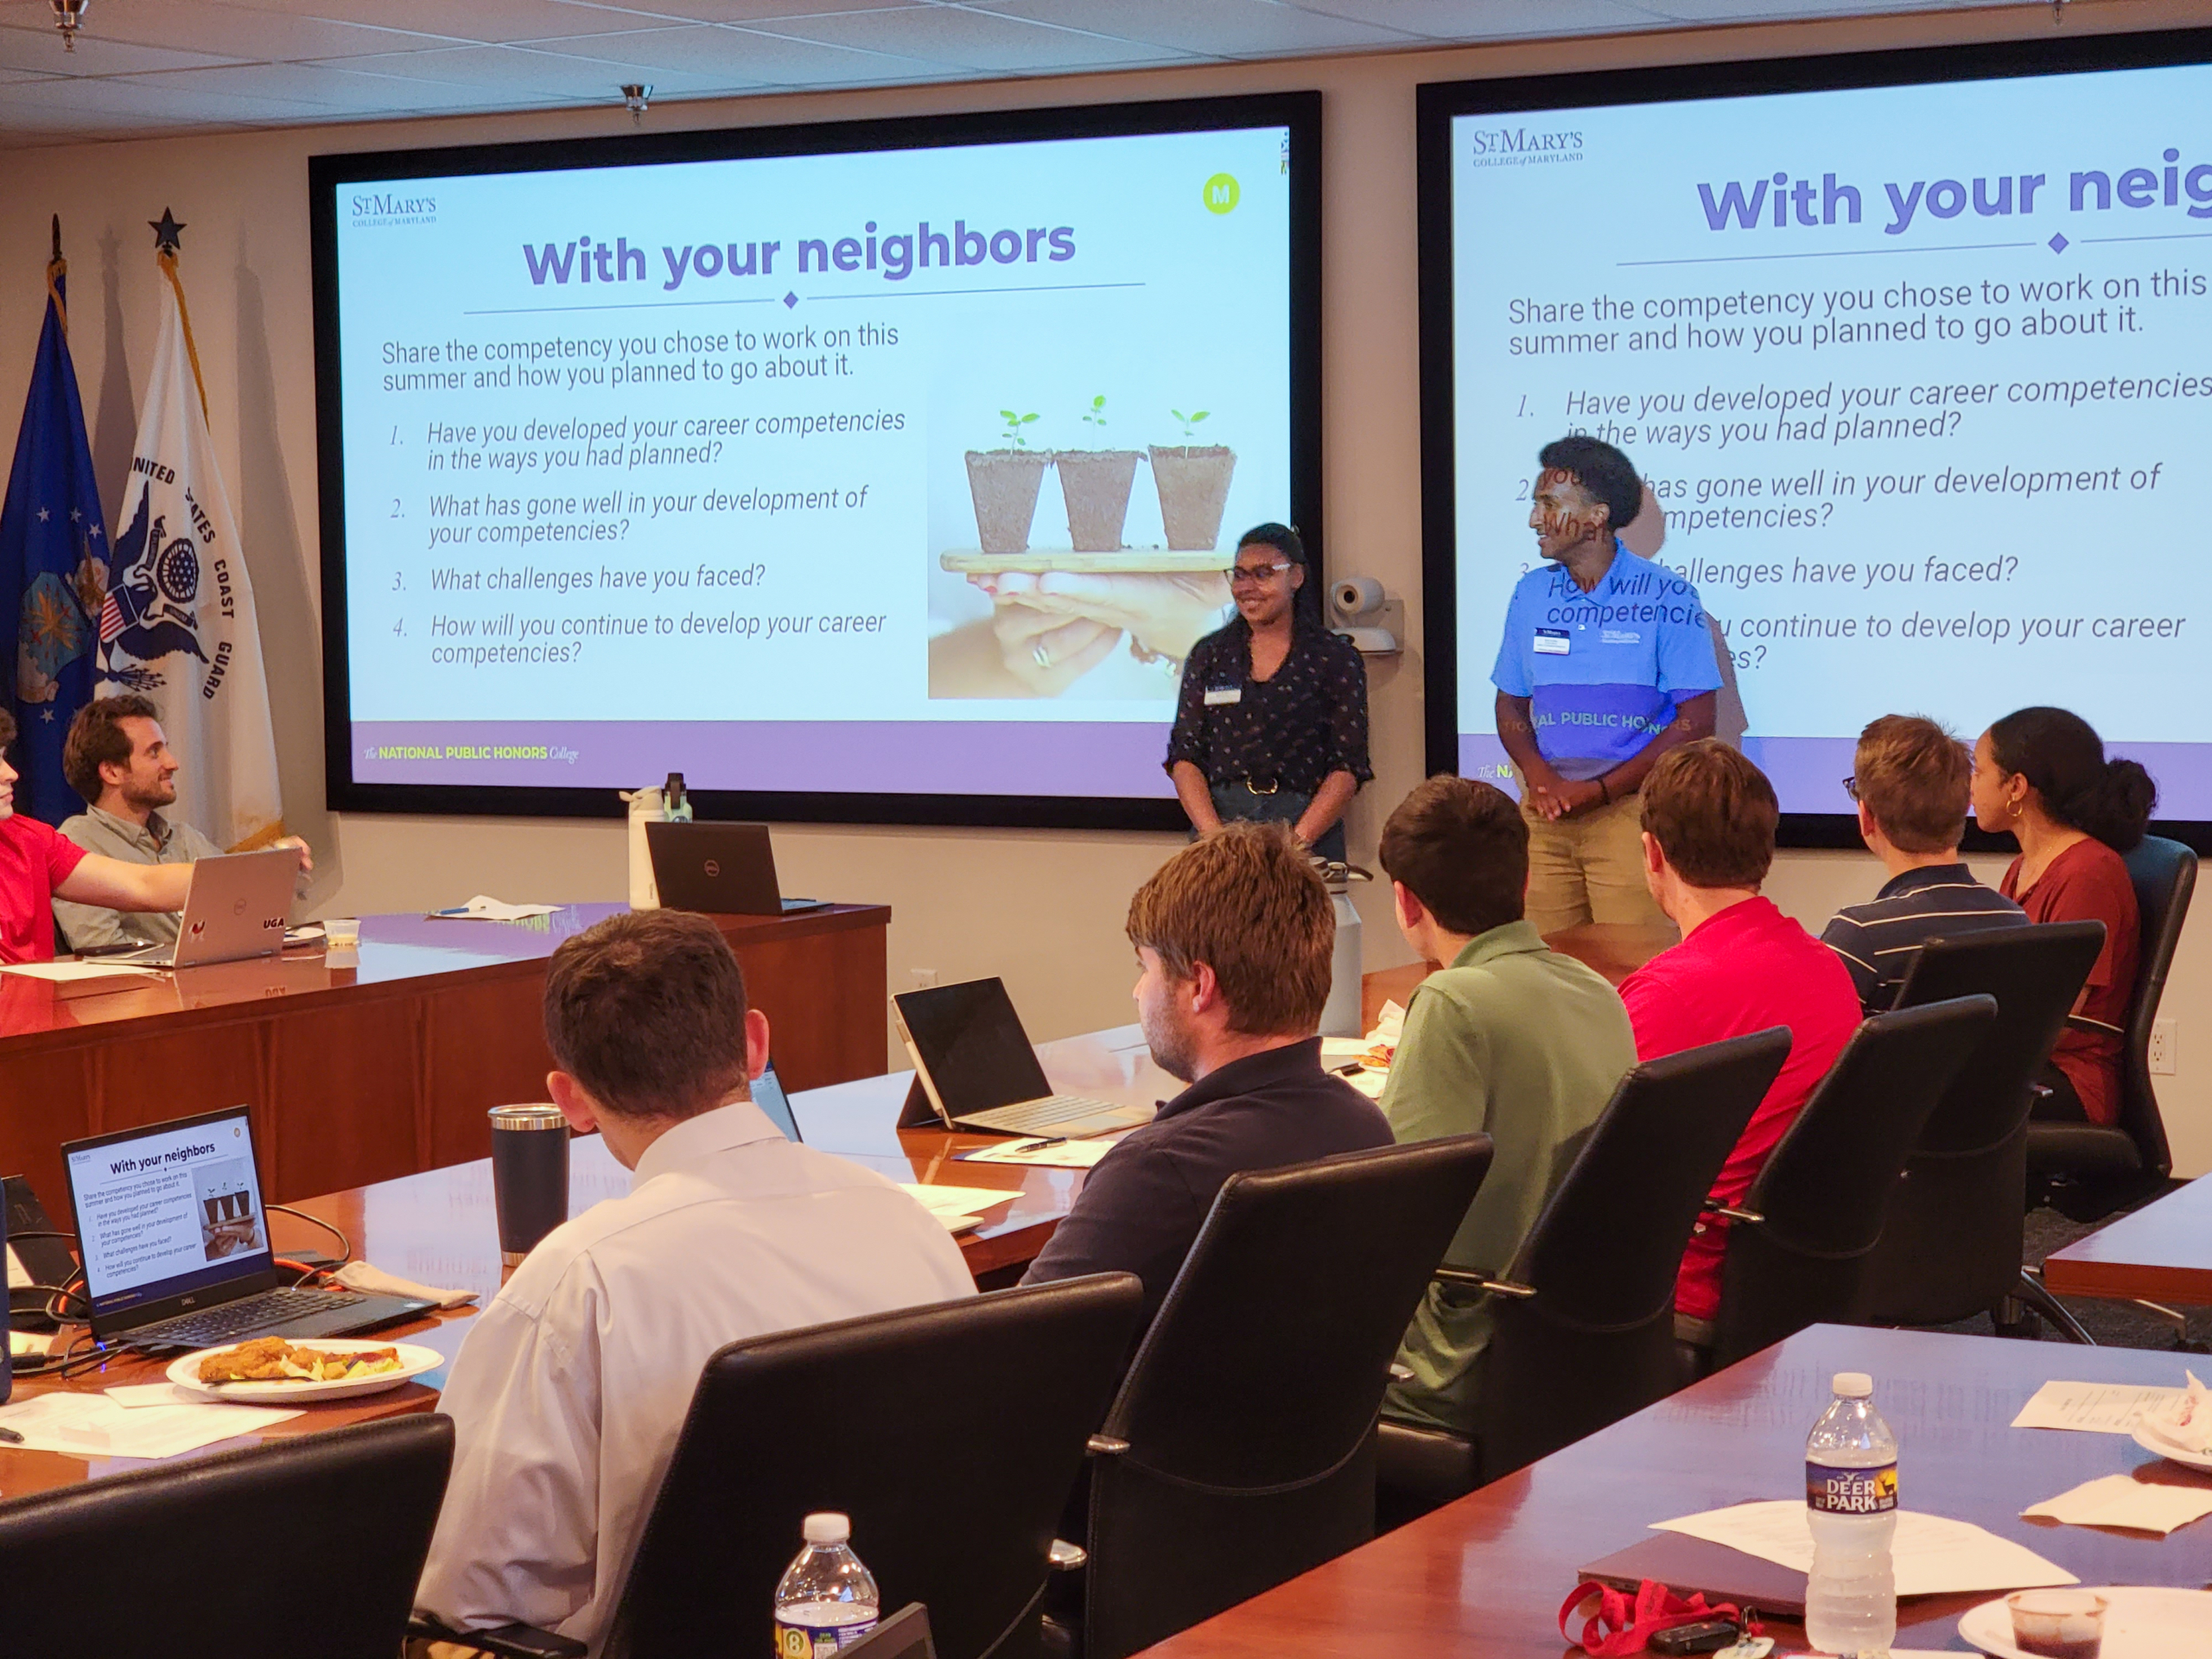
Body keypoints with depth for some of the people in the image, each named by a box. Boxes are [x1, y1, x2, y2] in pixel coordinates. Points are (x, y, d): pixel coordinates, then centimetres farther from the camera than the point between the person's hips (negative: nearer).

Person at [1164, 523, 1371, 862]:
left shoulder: (1336, 659, 5)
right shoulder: (1209, 654, 13)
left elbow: (1348, 767, -1)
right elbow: (1184, 758, 8)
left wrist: (1297, 841, -13)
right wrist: (1215, 835, -8)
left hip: (1309, 826, -2)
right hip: (1219, 819, 2)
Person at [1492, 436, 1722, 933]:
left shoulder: (1666, 596, -5)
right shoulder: (1530, 594, 11)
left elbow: (1695, 720, -7)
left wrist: (1600, 790, -13)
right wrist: (1539, 777, -5)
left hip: (1631, 807, -4)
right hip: (1546, 811, 4)